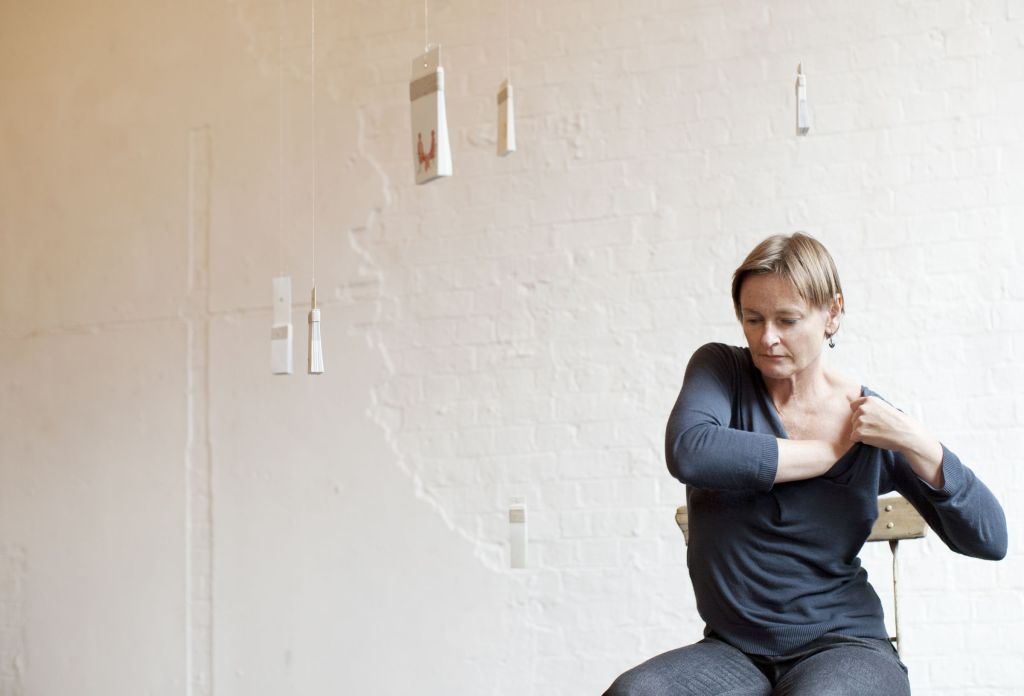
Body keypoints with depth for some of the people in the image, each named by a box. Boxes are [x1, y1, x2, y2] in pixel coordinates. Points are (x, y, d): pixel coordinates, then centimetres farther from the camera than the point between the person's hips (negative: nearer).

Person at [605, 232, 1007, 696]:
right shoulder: (721, 371, 3)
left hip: (843, 645, -1)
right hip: (733, 652, 1)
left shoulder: (873, 419, 3)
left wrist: (917, 444, -12)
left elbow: (990, 539, 1)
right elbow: (688, 453, -22)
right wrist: (829, 451, -11)